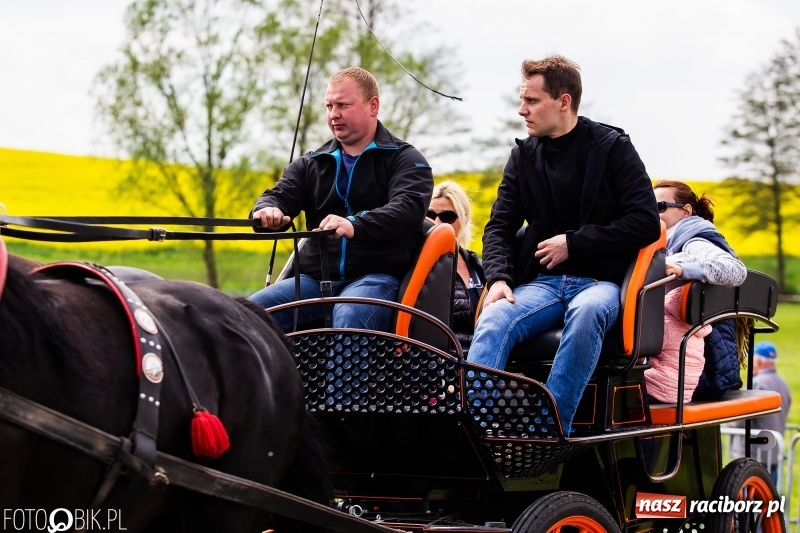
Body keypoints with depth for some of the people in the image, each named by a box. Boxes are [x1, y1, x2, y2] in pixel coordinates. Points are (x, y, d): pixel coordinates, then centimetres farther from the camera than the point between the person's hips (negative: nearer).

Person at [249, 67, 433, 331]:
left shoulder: (406, 159, 6)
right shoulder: (311, 164, 22)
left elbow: (408, 208, -13)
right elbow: (280, 195, 9)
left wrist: (355, 225, -33)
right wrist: (268, 210, -19)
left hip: (376, 276, -5)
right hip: (315, 278, 5)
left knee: (350, 318, -38)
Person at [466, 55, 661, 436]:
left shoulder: (613, 148, 2)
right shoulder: (523, 156, 14)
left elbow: (646, 223, -6)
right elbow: (499, 227, 10)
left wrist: (574, 243, -9)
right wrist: (499, 278, -10)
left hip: (600, 279, -3)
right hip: (541, 282, 3)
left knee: (586, 313, -40)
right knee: (494, 319, -30)